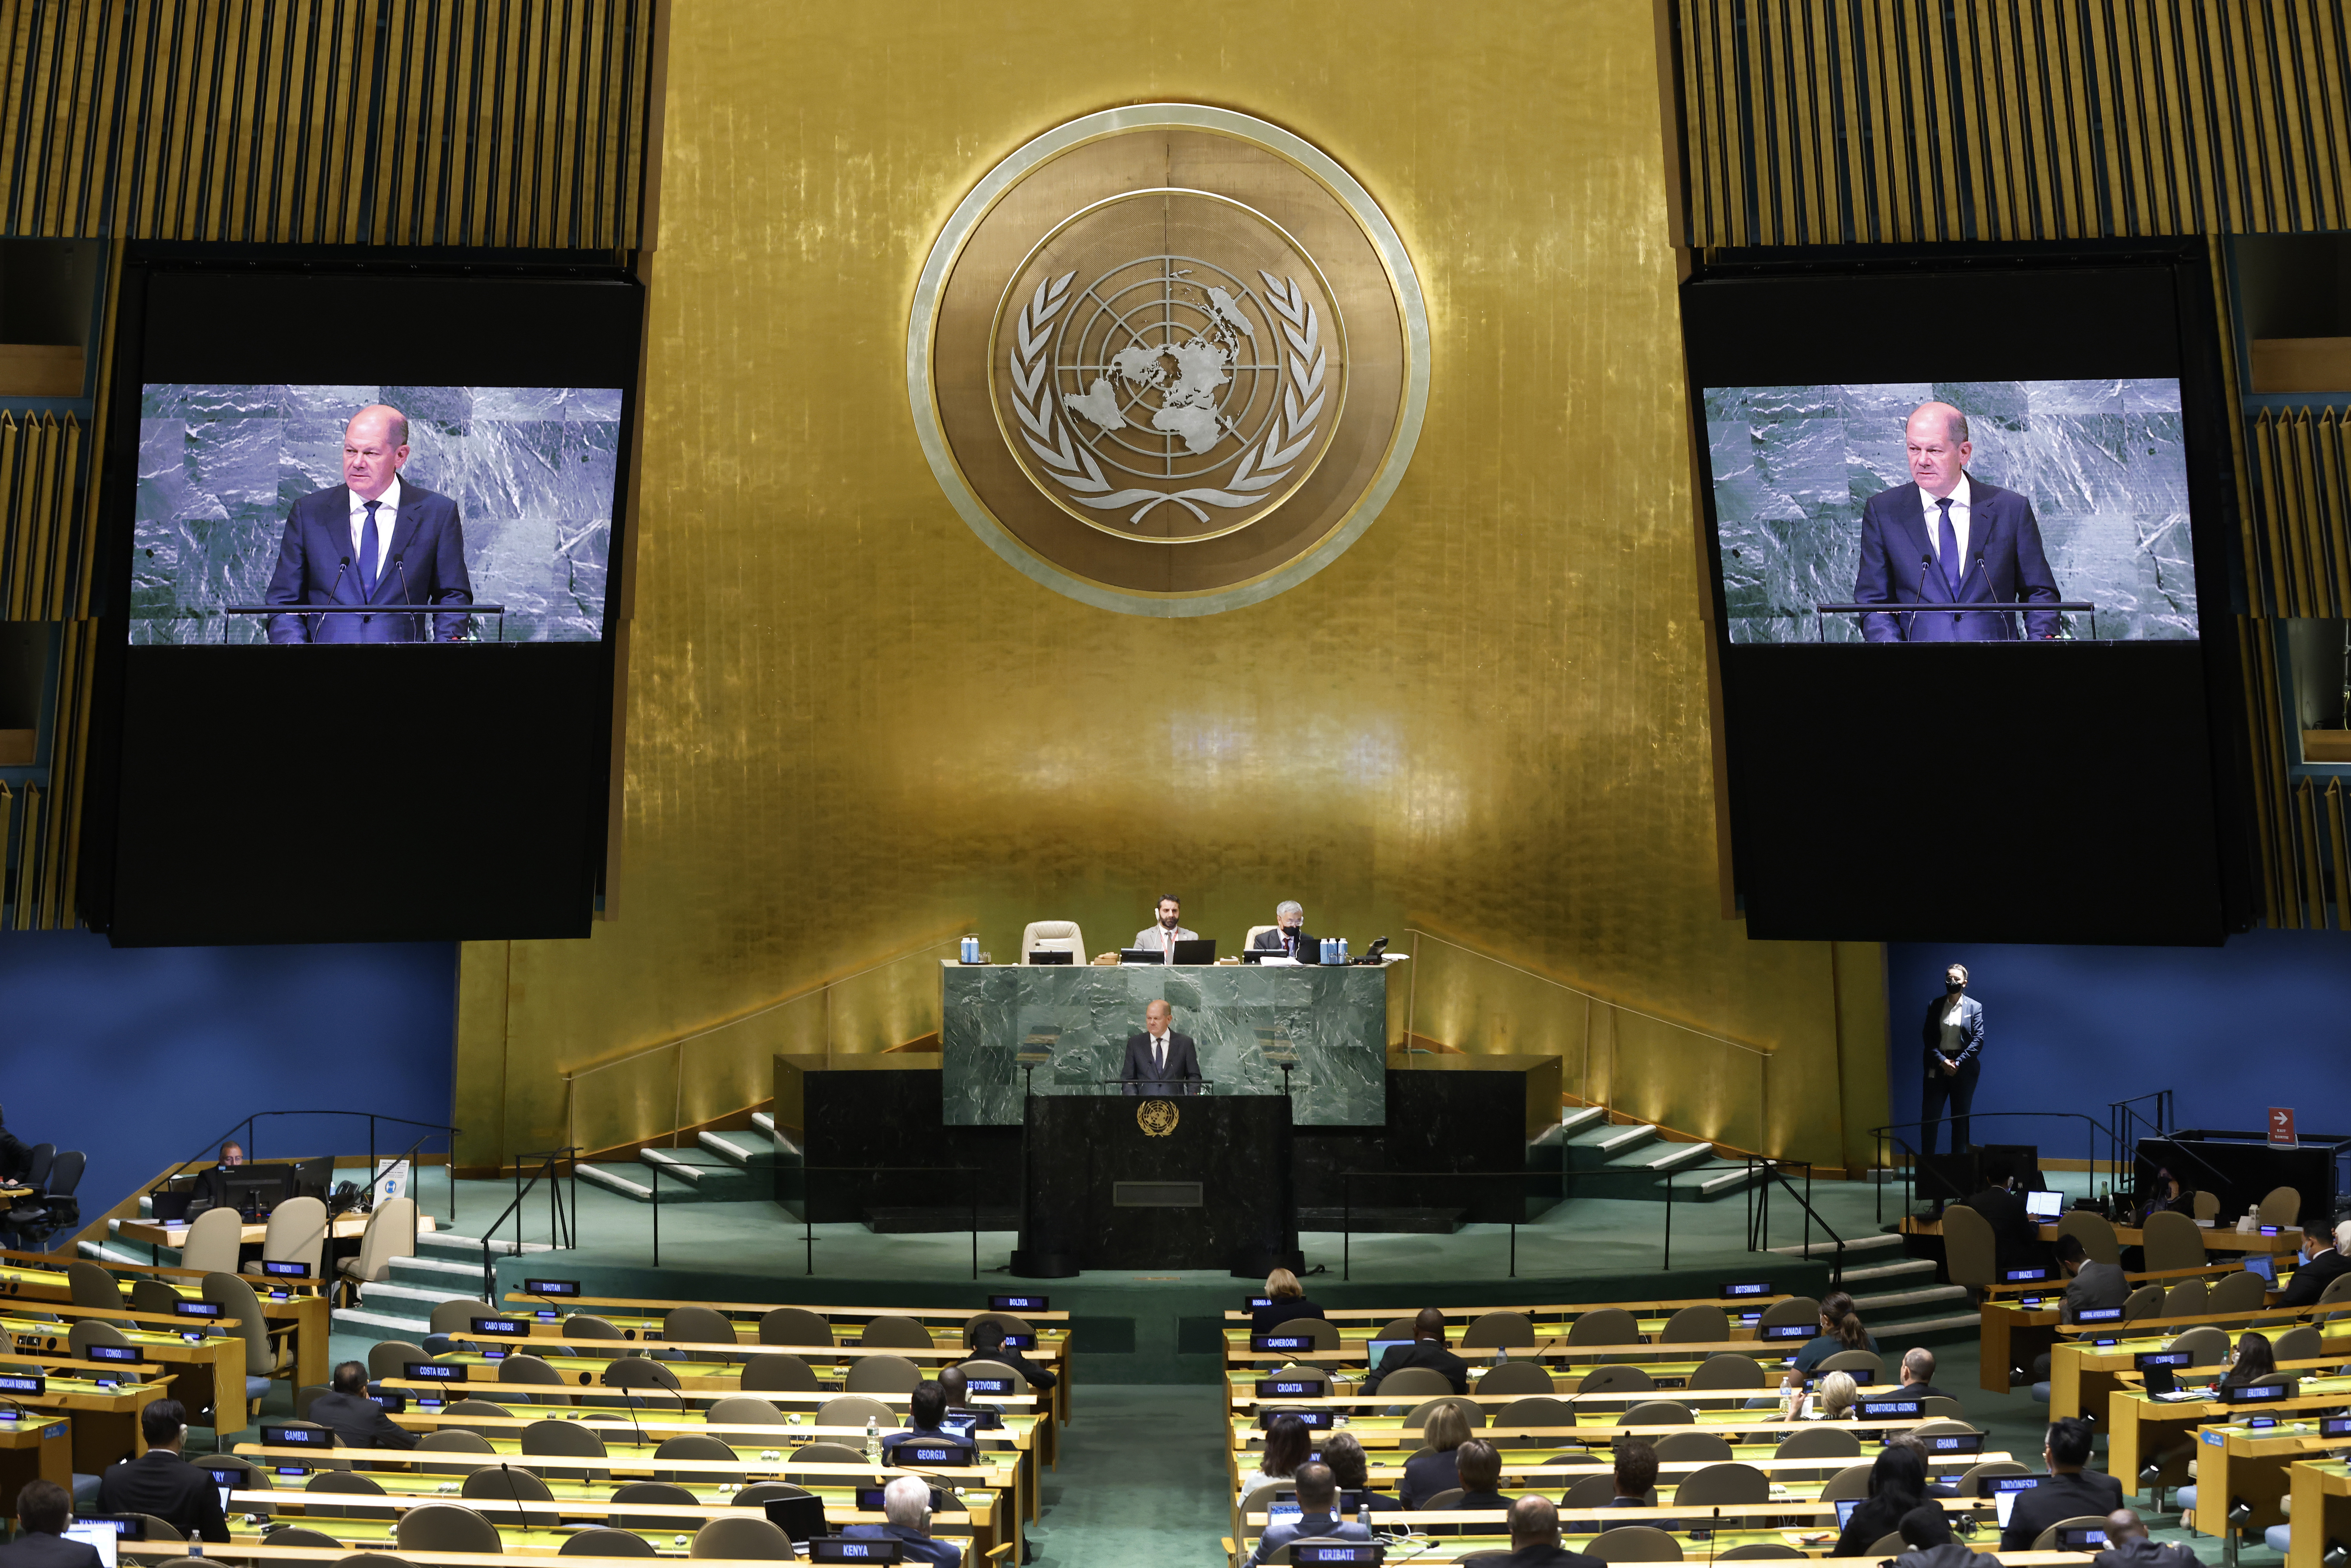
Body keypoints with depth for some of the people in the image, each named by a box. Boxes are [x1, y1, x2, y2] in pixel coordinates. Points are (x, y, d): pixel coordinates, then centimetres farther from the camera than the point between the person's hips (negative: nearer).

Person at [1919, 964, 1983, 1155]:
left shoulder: (1974, 1007, 2)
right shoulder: (1935, 1006, 7)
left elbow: (1978, 1040, -3)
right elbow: (1929, 1039, 3)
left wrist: (1958, 1063, -12)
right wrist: (1942, 1061, -11)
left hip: (1964, 1069, -1)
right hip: (1938, 1066, 1)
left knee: (1961, 1119, 5)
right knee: (1929, 1117, -2)